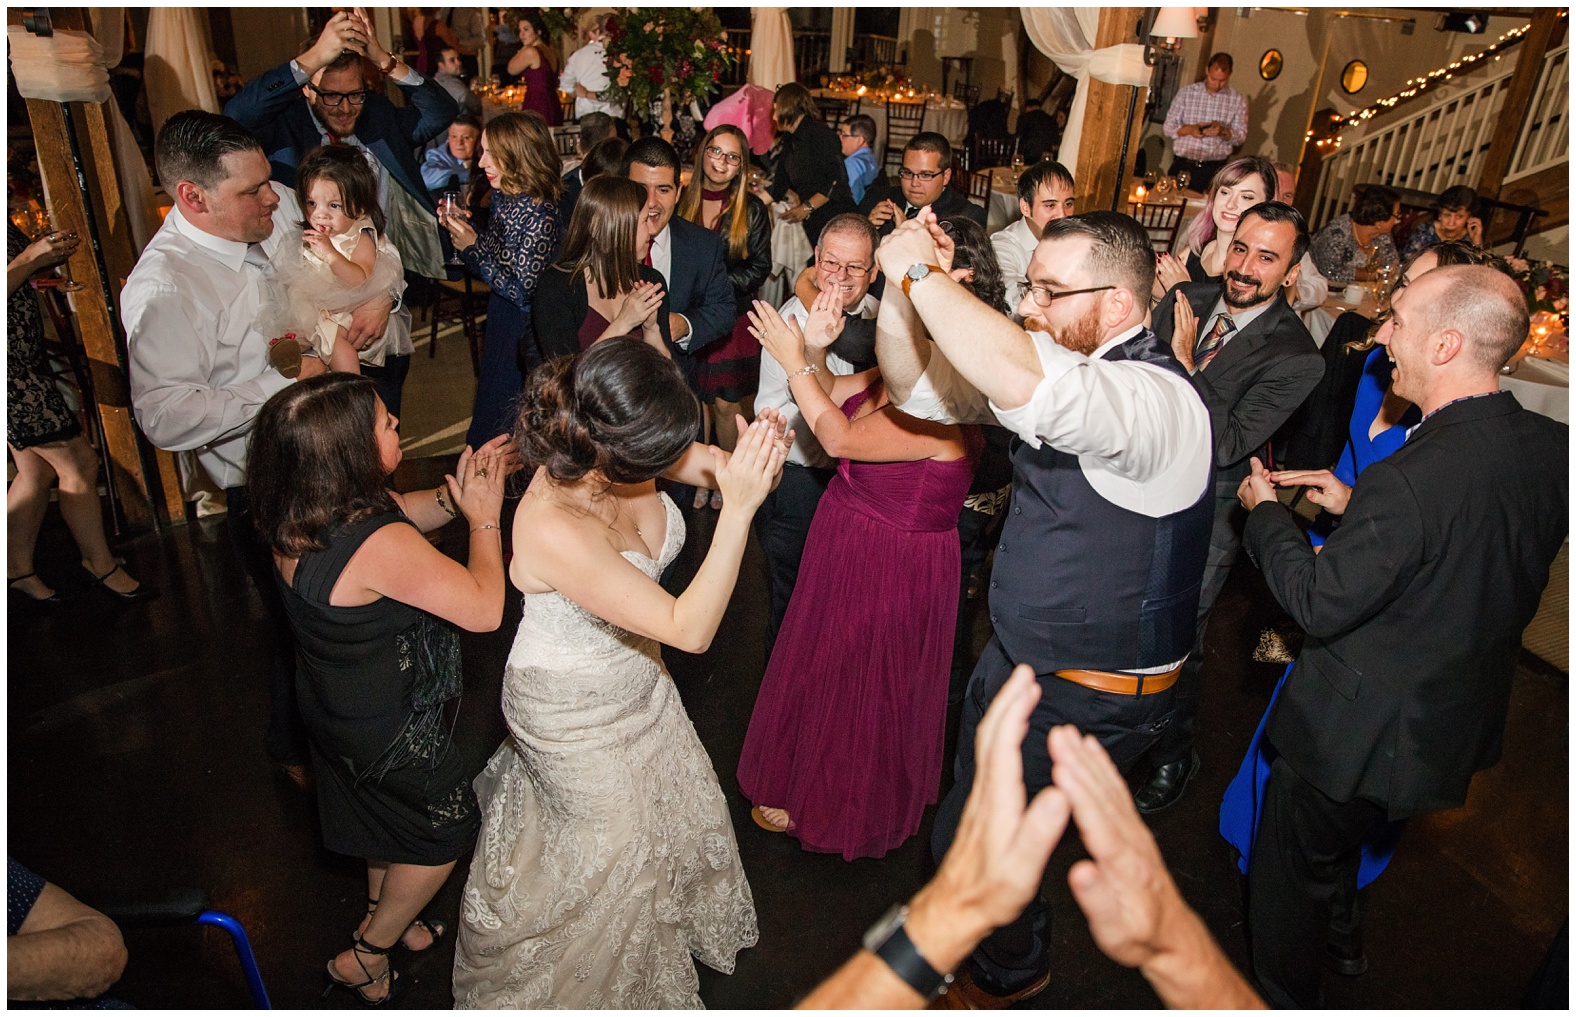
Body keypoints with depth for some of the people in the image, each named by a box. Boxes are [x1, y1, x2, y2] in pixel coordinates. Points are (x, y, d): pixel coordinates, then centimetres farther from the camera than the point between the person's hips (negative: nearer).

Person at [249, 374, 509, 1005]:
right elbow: (484, 610, -29)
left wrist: (455, 494, -13)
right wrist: (484, 519, -18)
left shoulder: (299, 514, -13)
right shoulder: (380, 548, -40)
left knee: (386, 815, 33)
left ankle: (383, 918, 58)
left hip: (334, 704, 8)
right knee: (444, 832, 20)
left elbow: (399, 512, 4)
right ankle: (366, 958, 38)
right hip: (388, 727, -8)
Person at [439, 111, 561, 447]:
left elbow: (521, 291, -24)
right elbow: (492, 262, 8)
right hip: (499, 322, 9)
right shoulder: (504, 199, 1)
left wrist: (473, 246, -21)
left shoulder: (539, 215, -24)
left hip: (521, 334, -9)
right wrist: (463, 228, -5)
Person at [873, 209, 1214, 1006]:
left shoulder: (1156, 396, -30)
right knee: (973, 792, 27)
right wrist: (901, 290, -16)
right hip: (1022, 655, 9)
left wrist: (920, 272, -38)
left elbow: (1017, 381, -51)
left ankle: (1009, 970, 39)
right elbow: (920, 387, 2)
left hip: (1090, 695, -9)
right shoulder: (1064, 368, -2)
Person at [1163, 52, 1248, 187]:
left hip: (1214, 169, 0)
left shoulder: (1238, 100, 6)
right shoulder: (1186, 92, 5)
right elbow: (1168, 128, 4)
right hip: (1182, 166, 0)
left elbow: (1241, 136, 5)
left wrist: (1223, 132, -16)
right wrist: (1190, 129, -16)